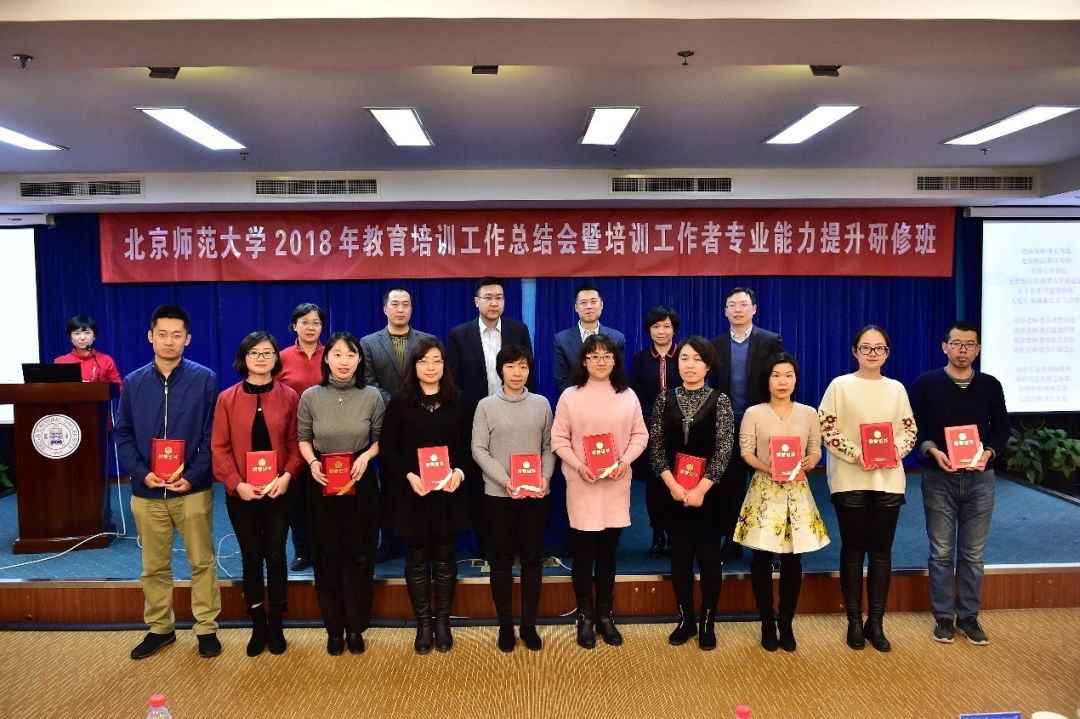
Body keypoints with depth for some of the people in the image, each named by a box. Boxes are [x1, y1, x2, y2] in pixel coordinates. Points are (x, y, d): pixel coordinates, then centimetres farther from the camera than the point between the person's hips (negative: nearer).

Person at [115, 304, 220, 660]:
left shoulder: (205, 379, -4)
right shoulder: (133, 382, 4)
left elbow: (214, 437, -6)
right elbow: (123, 435, 4)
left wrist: (192, 476, -16)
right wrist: (142, 474, -10)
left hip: (194, 490, -2)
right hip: (146, 492, 3)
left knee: (202, 562, 8)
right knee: (154, 566, 15)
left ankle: (207, 628, 21)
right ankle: (159, 628, 31)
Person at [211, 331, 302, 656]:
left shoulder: (289, 396, -1)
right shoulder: (227, 399, -1)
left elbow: (296, 442, 0)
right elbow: (219, 448, -2)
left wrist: (287, 476, -15)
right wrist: (236, 483, -14)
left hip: (278, 492, 0)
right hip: (241, 494, 0)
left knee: (275, 556, 7)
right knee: (251, 558, 9)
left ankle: (276, 625, 23)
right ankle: (258, 626, 24)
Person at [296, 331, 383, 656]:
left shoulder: (372, 396, -5)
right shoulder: (310, 396, -5)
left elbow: (381, 438, 4)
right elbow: (303, 438, 5)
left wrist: (365, 456, -14)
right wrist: (312, 463, -12)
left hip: (361, 482, 0)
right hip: (322, 482, 0)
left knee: (358, 554, 7)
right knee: (327, 555, 8)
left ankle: (356, 627, 23)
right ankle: (334, 628, 23)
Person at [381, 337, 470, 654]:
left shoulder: (456, 401, 4)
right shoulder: (400, 402, -1)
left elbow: (466, 444, 6)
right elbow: (388, 447, -2)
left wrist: (459, 471, -12)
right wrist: (409, 476, -15)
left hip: (448, 491, 1)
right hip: (411, 491, -1)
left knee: (444, 557, 8)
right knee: (417, 559, 7)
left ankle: (443, 621, 22)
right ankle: (423, 623, 20)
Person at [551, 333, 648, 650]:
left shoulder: (628, 396, 4)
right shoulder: (570, 396, -2)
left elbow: (640, 435, 5)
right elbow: (559, 439, -3)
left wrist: (625, 462, -11)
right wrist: (578, 465, -16)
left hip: (616, 485, 2)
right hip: (582, 485, -2)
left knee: (608, 552, 11)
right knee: (583, 553, 5)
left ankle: (605, 615, 24)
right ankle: (585, 617, 19)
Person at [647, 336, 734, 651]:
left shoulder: (720, 401, -4)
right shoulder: (664, 399, 2)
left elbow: (724, 450, -9)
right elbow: (656, 447, -1)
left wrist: (701, 489, -15)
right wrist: (673, 485, -11)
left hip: (708, 491, -2)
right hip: (673, 490, 2)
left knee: (709, 555, 6)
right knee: (679, 554, 10)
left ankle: (708, 623, 20)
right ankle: (686, 620, 24)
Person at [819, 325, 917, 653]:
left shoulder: (896, 388, 7)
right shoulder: (840, 385, -3)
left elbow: (910, 428, 10)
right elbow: (825, 428, -7)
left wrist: (896, 450, -10)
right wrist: (855, 454, -17)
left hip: (888, 480, 3)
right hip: (850, 480, -3)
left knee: (882, 551, 7)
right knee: (853, 550, 6)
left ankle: (875, 623, 19)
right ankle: (854, 622, 17)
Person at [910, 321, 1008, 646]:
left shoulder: (990, 385, 5)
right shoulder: (926, 383, -2)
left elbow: (1001, 427, 7)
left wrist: (988, 453, -11)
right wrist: (933, 451, -18)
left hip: (979, 479, 2)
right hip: (938, 478, -2)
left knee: (973, 553, 9)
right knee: (942, 552, 5)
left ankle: (969, 616, 23)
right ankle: (943, 617, 17)